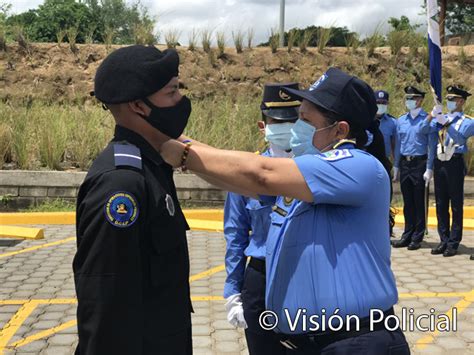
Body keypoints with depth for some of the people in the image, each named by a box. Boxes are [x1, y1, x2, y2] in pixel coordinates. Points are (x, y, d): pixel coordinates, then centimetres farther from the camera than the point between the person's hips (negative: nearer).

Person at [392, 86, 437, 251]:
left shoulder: (428, 120, -4)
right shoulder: (401, 120, 10)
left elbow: (432, 146, -6)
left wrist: (429, 169, -11)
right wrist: (396, 166, 11)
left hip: (420, 163, -4)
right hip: (405, 164, 5)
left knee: (419, 203, 3)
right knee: (407, 203, 10)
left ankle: (417, 238, 11)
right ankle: (407, 236, 19)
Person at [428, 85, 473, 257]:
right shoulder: (442, 119, 14)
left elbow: (460, 137, -18)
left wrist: (445, 123, -25)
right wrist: (432, 116, -12)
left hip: (455, 164, -5)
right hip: (439, 163, 5)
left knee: (456, 205, 1)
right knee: (441, 204, 7)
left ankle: (453, 243, 7)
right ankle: (444, 240, 15)